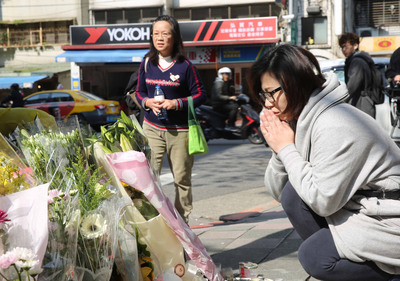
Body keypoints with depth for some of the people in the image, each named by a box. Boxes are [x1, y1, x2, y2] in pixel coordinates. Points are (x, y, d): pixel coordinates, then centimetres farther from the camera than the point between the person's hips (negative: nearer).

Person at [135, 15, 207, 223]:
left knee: (182, 178, 5)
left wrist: (177, 103, -17)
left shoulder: (185, 66, -6)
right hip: (152, 128, 2)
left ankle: (182, 219, 20)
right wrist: (147, 102, -8)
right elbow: (139, 92, 14)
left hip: (180, 130, -2)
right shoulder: (147, 64, 4)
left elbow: (201, 95, -3)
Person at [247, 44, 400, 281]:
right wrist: (279, 150, -14)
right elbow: (277, 190, 5)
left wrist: (287, 149, -19)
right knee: (292, 195, -6)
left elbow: (323, 201, -26)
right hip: (357, 206, 9)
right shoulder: (300, 120, 3)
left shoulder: (333, 127, -26)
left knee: (314, 257, -17)